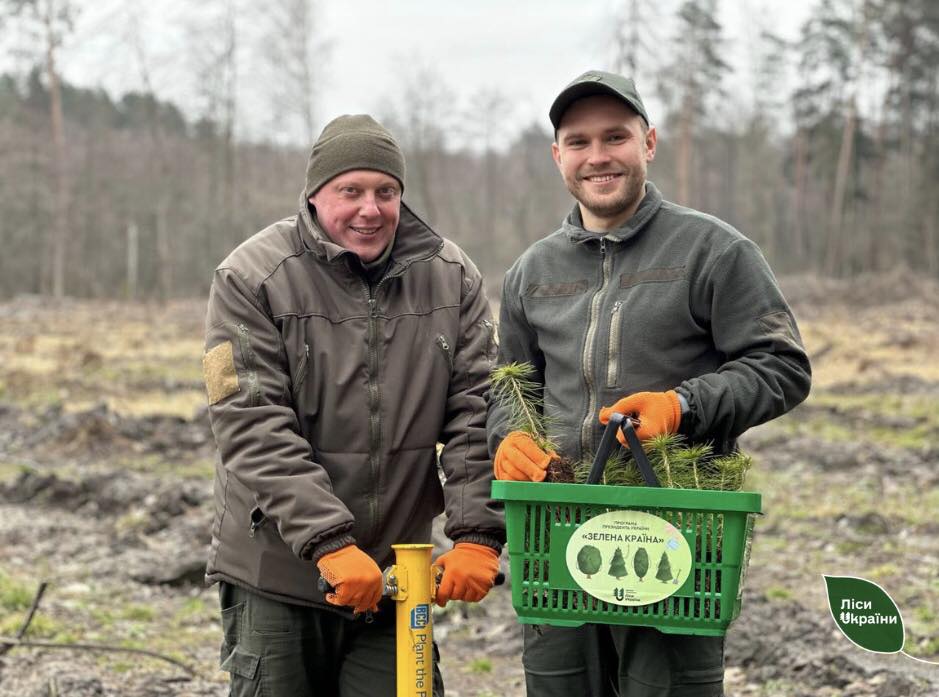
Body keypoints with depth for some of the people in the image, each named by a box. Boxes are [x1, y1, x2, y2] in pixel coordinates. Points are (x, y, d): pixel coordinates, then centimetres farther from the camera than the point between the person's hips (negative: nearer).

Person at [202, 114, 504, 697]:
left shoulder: (453, 278, 2)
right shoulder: (252, 279, -8)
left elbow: (476, 416, -1)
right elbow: (255, 431, -15)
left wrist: (478, 535, -14)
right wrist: (329, 544, -23)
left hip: (397, 575, 2)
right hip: (276, 577, -2)